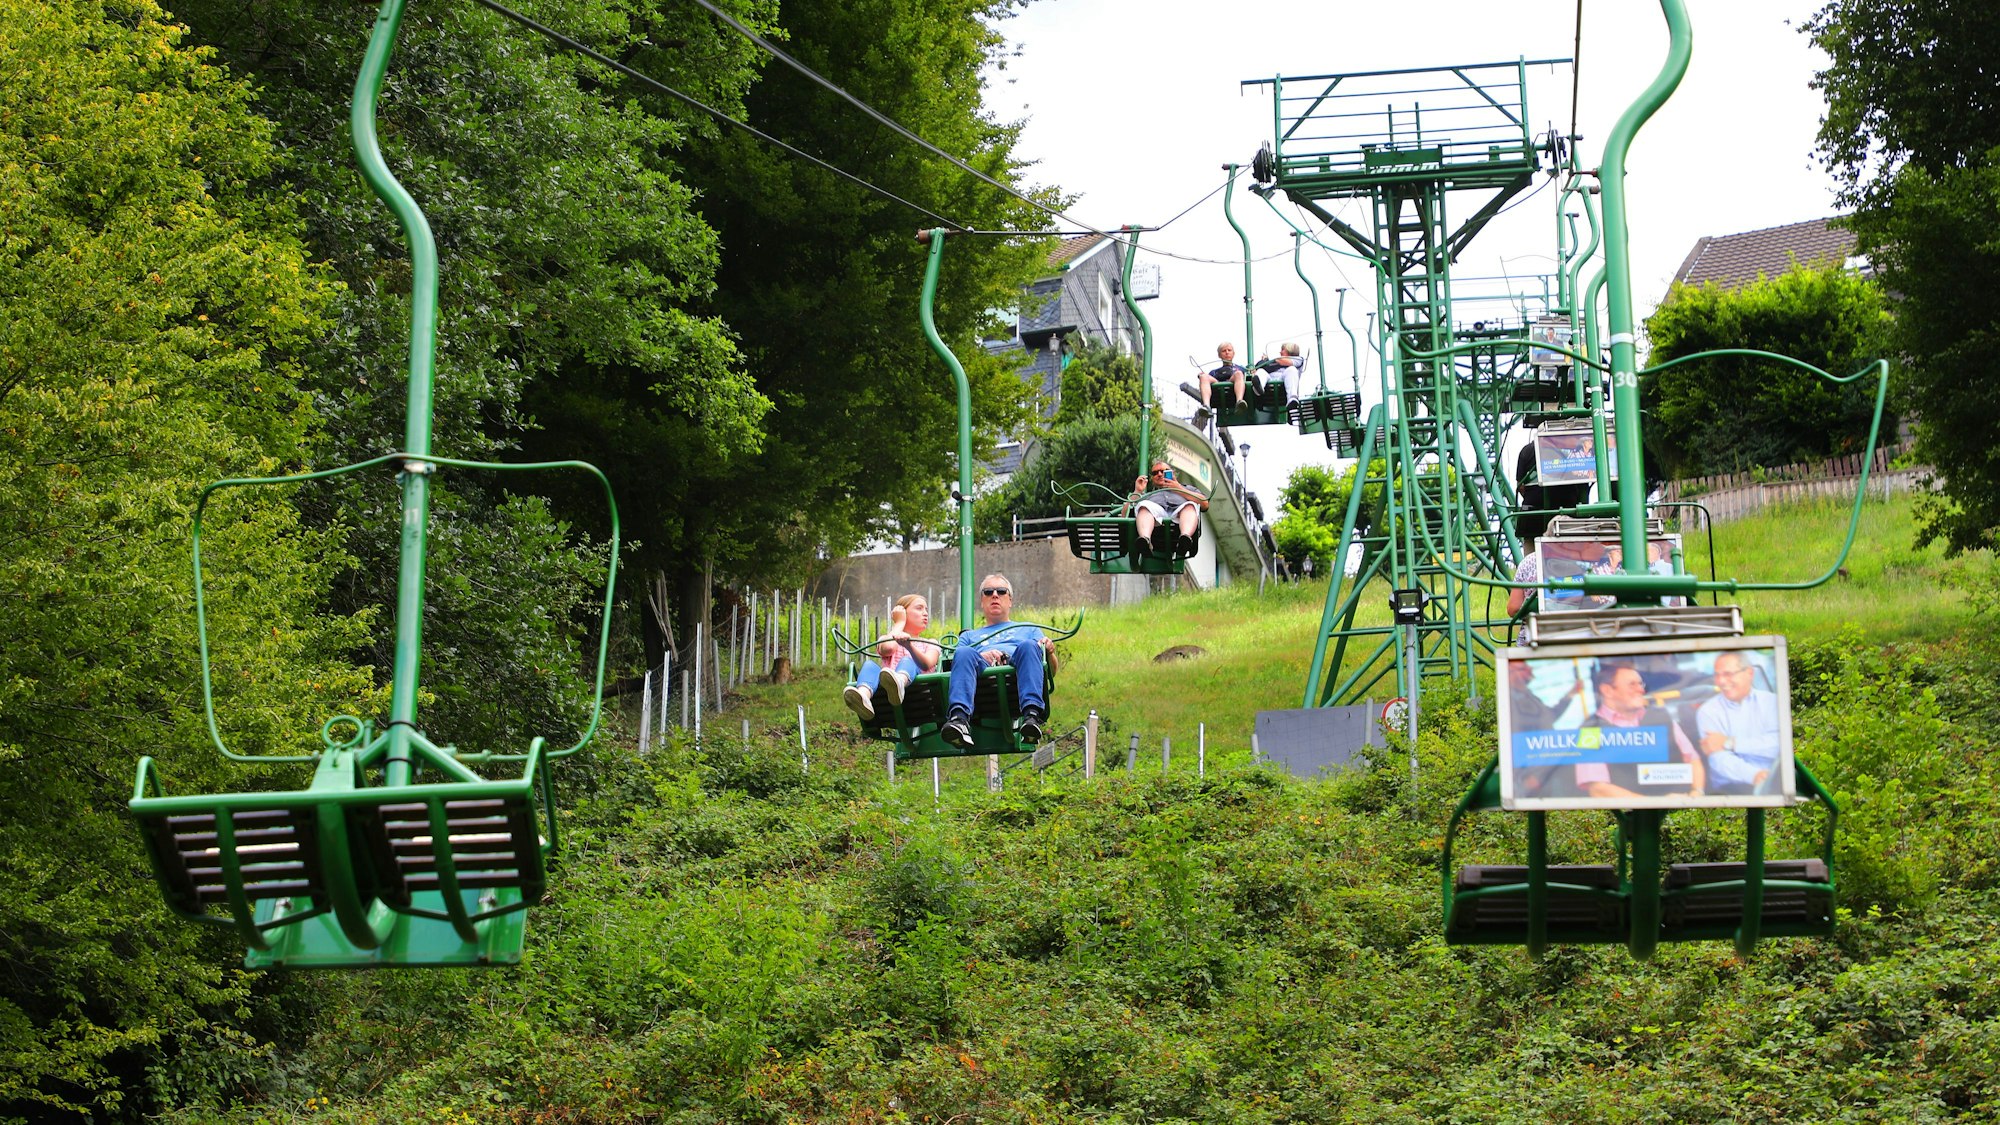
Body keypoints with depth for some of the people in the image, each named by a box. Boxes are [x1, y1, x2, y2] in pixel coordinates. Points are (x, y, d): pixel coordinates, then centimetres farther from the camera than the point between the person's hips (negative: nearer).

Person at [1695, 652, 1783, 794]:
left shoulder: (1772, 702, 9)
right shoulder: (1707, 712, 4)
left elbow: (1779, 744, -9)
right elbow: (1720, 760, -11)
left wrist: (1729, 743, -10)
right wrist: (1754, 775, -30)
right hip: (1731, 786, -2)